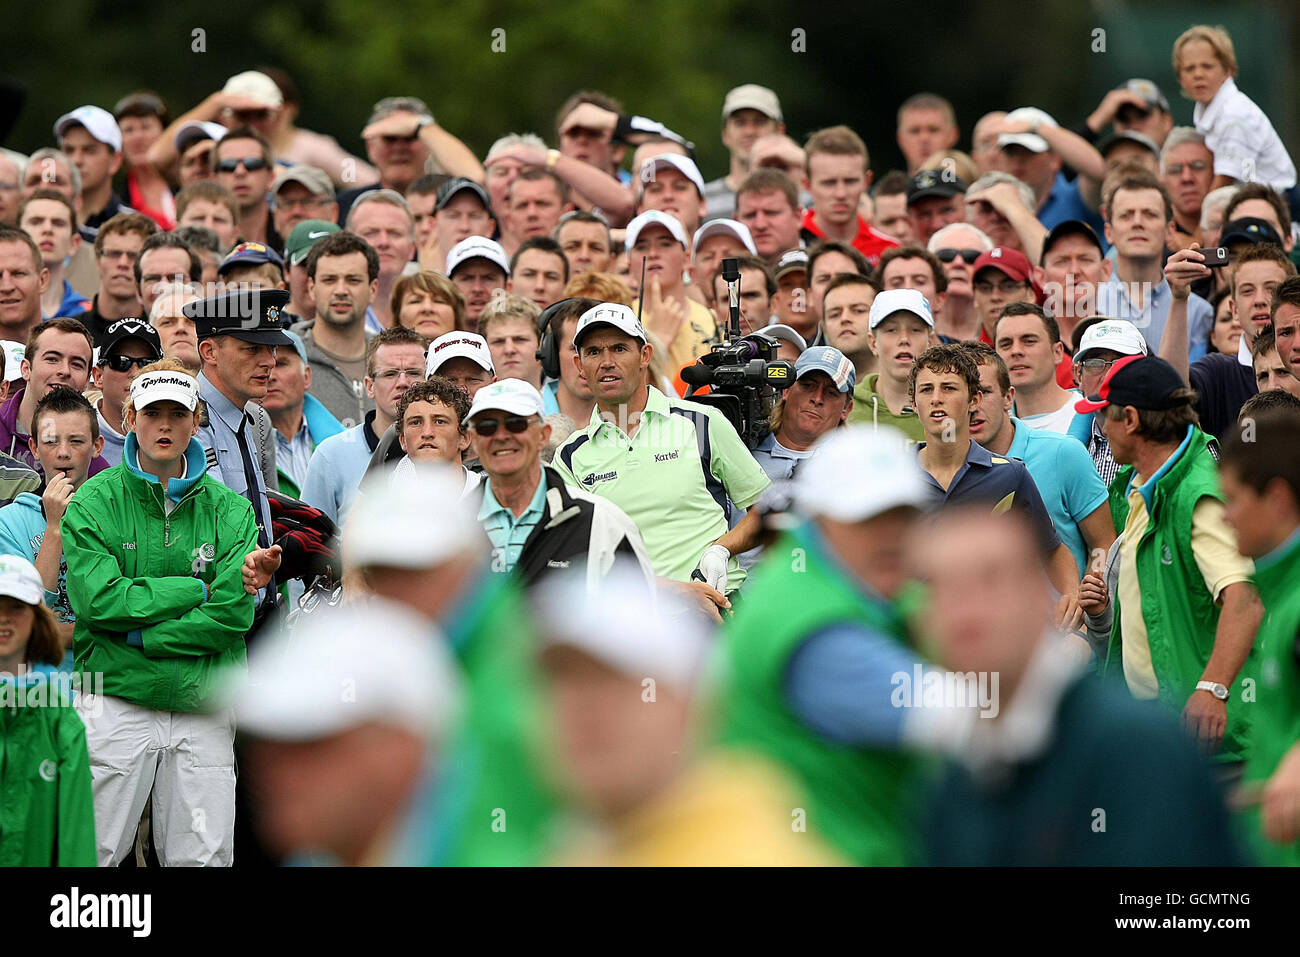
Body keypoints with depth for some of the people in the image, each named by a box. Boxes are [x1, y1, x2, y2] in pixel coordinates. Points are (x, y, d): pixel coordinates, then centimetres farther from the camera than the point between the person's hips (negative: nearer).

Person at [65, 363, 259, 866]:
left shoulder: (229, 510, 7)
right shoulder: (94, 503, 1)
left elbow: (234, 614, -5)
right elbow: (98, 599, -12)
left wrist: (138, 635, -10)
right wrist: (197, 590, -8)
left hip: (202, 710, 2)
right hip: (115, 706, -2)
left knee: (204, 857, 2)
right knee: (93, 855, -4)